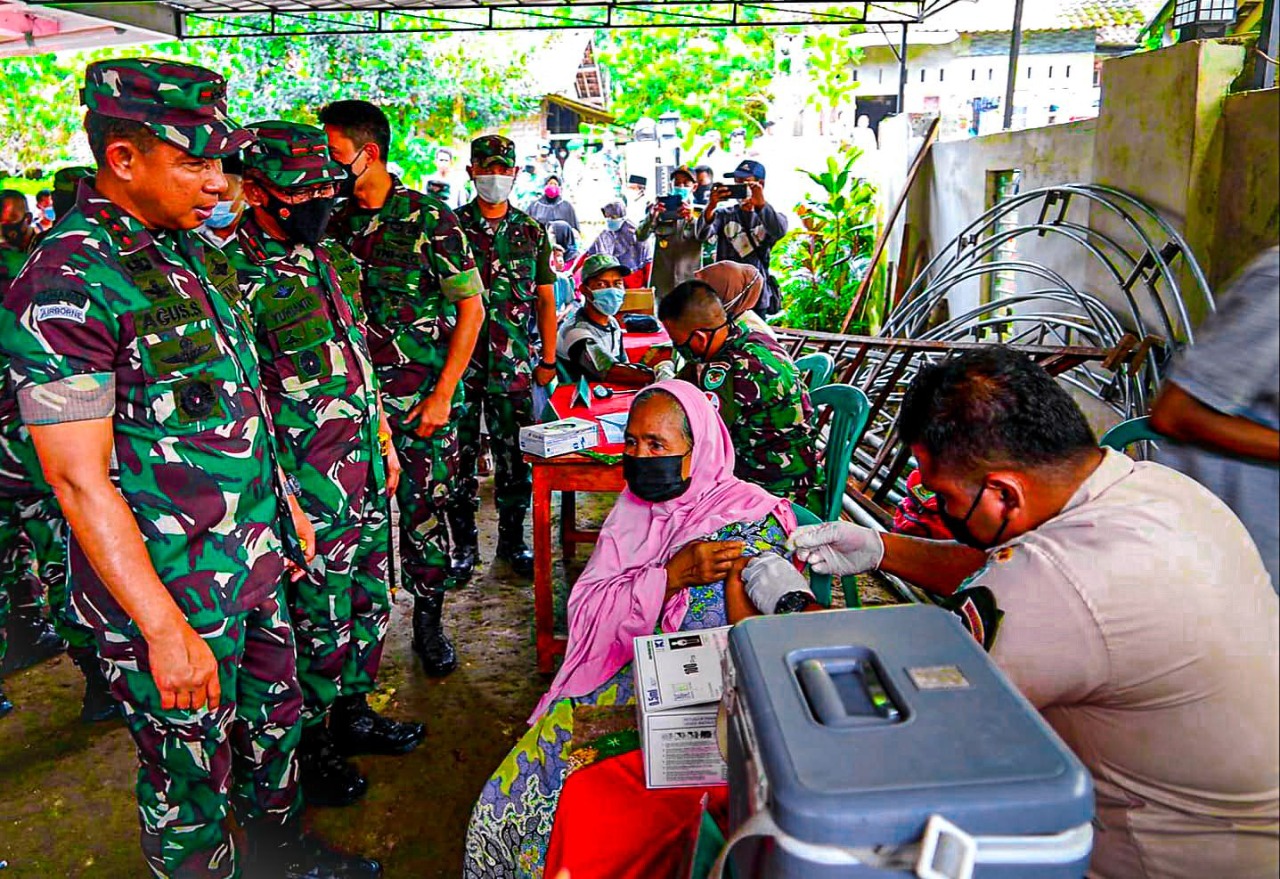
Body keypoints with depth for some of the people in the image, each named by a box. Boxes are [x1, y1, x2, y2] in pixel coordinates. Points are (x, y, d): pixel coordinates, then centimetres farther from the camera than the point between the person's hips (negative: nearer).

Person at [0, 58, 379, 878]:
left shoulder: (191, 252, 6)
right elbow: (78, 477, -21)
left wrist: (284, 502, 18)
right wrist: (165, 629, -21)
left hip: (254, 559, 8)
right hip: (169, 591, -8)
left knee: (275, 717, 24)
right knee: (191, 778, 11)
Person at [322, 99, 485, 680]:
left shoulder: (429, 218, -6)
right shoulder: (333, 221, 9)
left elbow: (471, 308, -7)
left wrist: (443, 393, -11)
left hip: (424, 395, -4)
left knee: (424, 509, 3)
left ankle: (428, 621, 20)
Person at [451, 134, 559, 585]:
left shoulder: (532, 231, 10)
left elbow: (545, 299, 12)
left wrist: (548, 358, 6)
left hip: (515, 363, 1)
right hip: (458, 359, -1)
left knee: (516, 458, 6)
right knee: (460, 457, 4)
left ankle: (512, 540, 21)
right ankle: (464, 545, 17)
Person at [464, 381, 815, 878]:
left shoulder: (749, 516, -9)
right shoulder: (635, 506, 8)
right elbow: (585, 611, -5)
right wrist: (673, 576, -16)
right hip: (622, 678, 5)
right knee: (509, 795, -11)